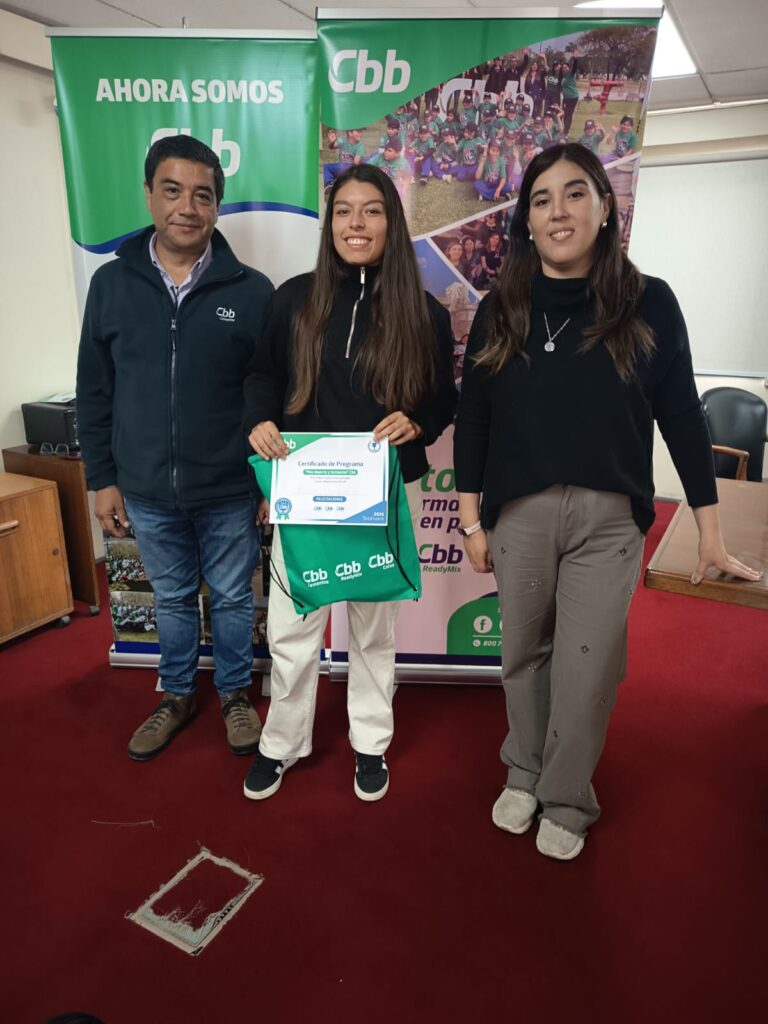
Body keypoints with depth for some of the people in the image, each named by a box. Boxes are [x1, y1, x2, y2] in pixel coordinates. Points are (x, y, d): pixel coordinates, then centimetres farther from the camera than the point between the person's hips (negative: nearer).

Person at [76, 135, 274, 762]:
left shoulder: (252, 291, -7)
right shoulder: (112, 283, 0)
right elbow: (94, 393, 5)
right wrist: (102, 479, 4)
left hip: (229, 493, -2)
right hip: (146, 494, 2)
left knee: (232, 599, 15)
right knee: (172, 599, 20)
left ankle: (235, 695, 38)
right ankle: (178, 697, 42)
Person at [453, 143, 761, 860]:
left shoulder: (648, 304, 1)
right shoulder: (500, 311, 5)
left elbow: (682, 416, 3)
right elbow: (472, 417, 6)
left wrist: (711, 531, 3)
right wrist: (471, 518, 4)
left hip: (610, 517, -1)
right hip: (520, 512, 2)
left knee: (586, 667, 2)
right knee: (524, 655, 12)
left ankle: (567, 801, 25)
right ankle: (523, 775, 35)